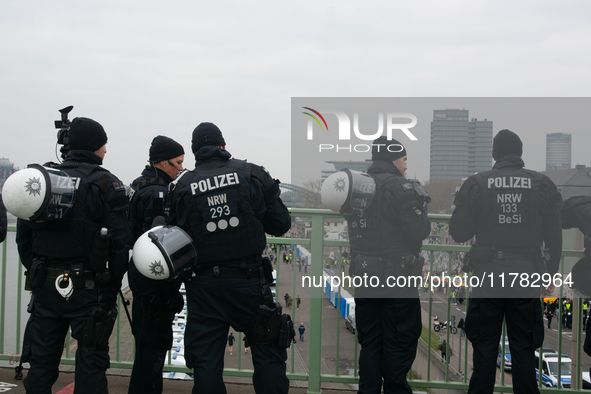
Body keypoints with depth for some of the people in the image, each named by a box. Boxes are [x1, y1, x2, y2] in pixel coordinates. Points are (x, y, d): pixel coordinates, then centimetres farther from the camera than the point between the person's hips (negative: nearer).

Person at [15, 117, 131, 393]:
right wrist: (113, 287, 0)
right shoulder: (106, 185, -7)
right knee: (90, 362, 4)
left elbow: (23, 237, 9)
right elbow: (119, 243, -11)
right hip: (88, 288, -4)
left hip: (46, 288, 4)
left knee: (41, 363, 13)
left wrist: (36, 274, 17)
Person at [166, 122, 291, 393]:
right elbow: (281, 225, 1)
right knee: (268, 353, 8)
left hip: (203, 287, 1)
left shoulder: (182, 187, 0)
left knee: (206, 363, 8)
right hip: (248, 281, -1)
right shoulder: (252, 175, -2)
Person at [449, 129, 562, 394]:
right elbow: (554, 236, 2)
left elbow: (458, 232, -3)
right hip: (527, 273, 1)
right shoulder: (541, 185, 0)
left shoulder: (476, 184, -3)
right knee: (523, 349, 7)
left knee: (485, 347, 8)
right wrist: (551, 274, 11)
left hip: (489, 273, 0)